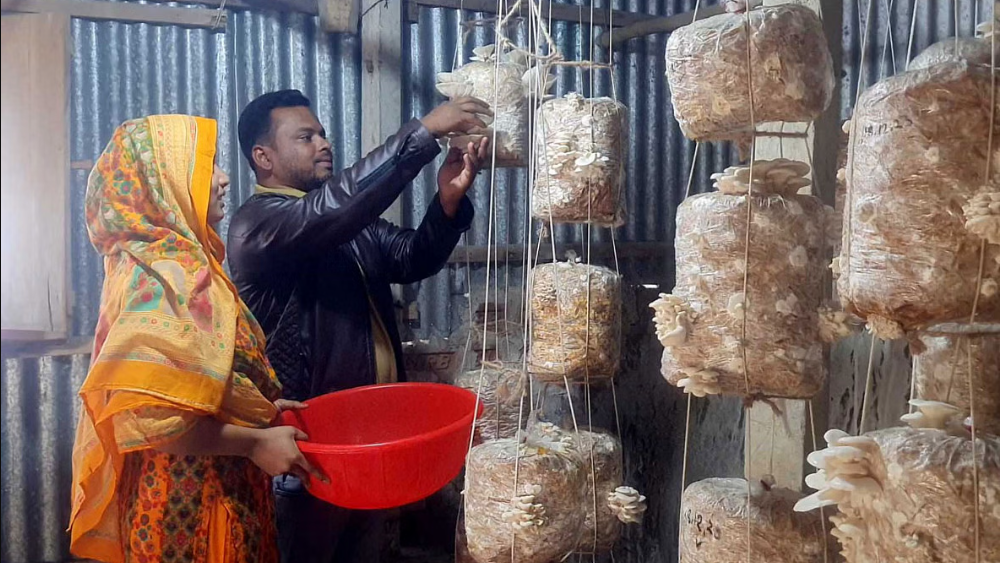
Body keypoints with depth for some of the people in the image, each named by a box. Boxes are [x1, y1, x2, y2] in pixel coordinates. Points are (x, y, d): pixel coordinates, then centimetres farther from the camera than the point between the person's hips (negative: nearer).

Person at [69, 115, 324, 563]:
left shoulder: (181, 261, 8)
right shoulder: (165, 273, -20)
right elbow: (144, 413, -27)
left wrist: (264, 408, 6)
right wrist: (255, 442, -21)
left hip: (212, 490, 9)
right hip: (188, 505, -9)